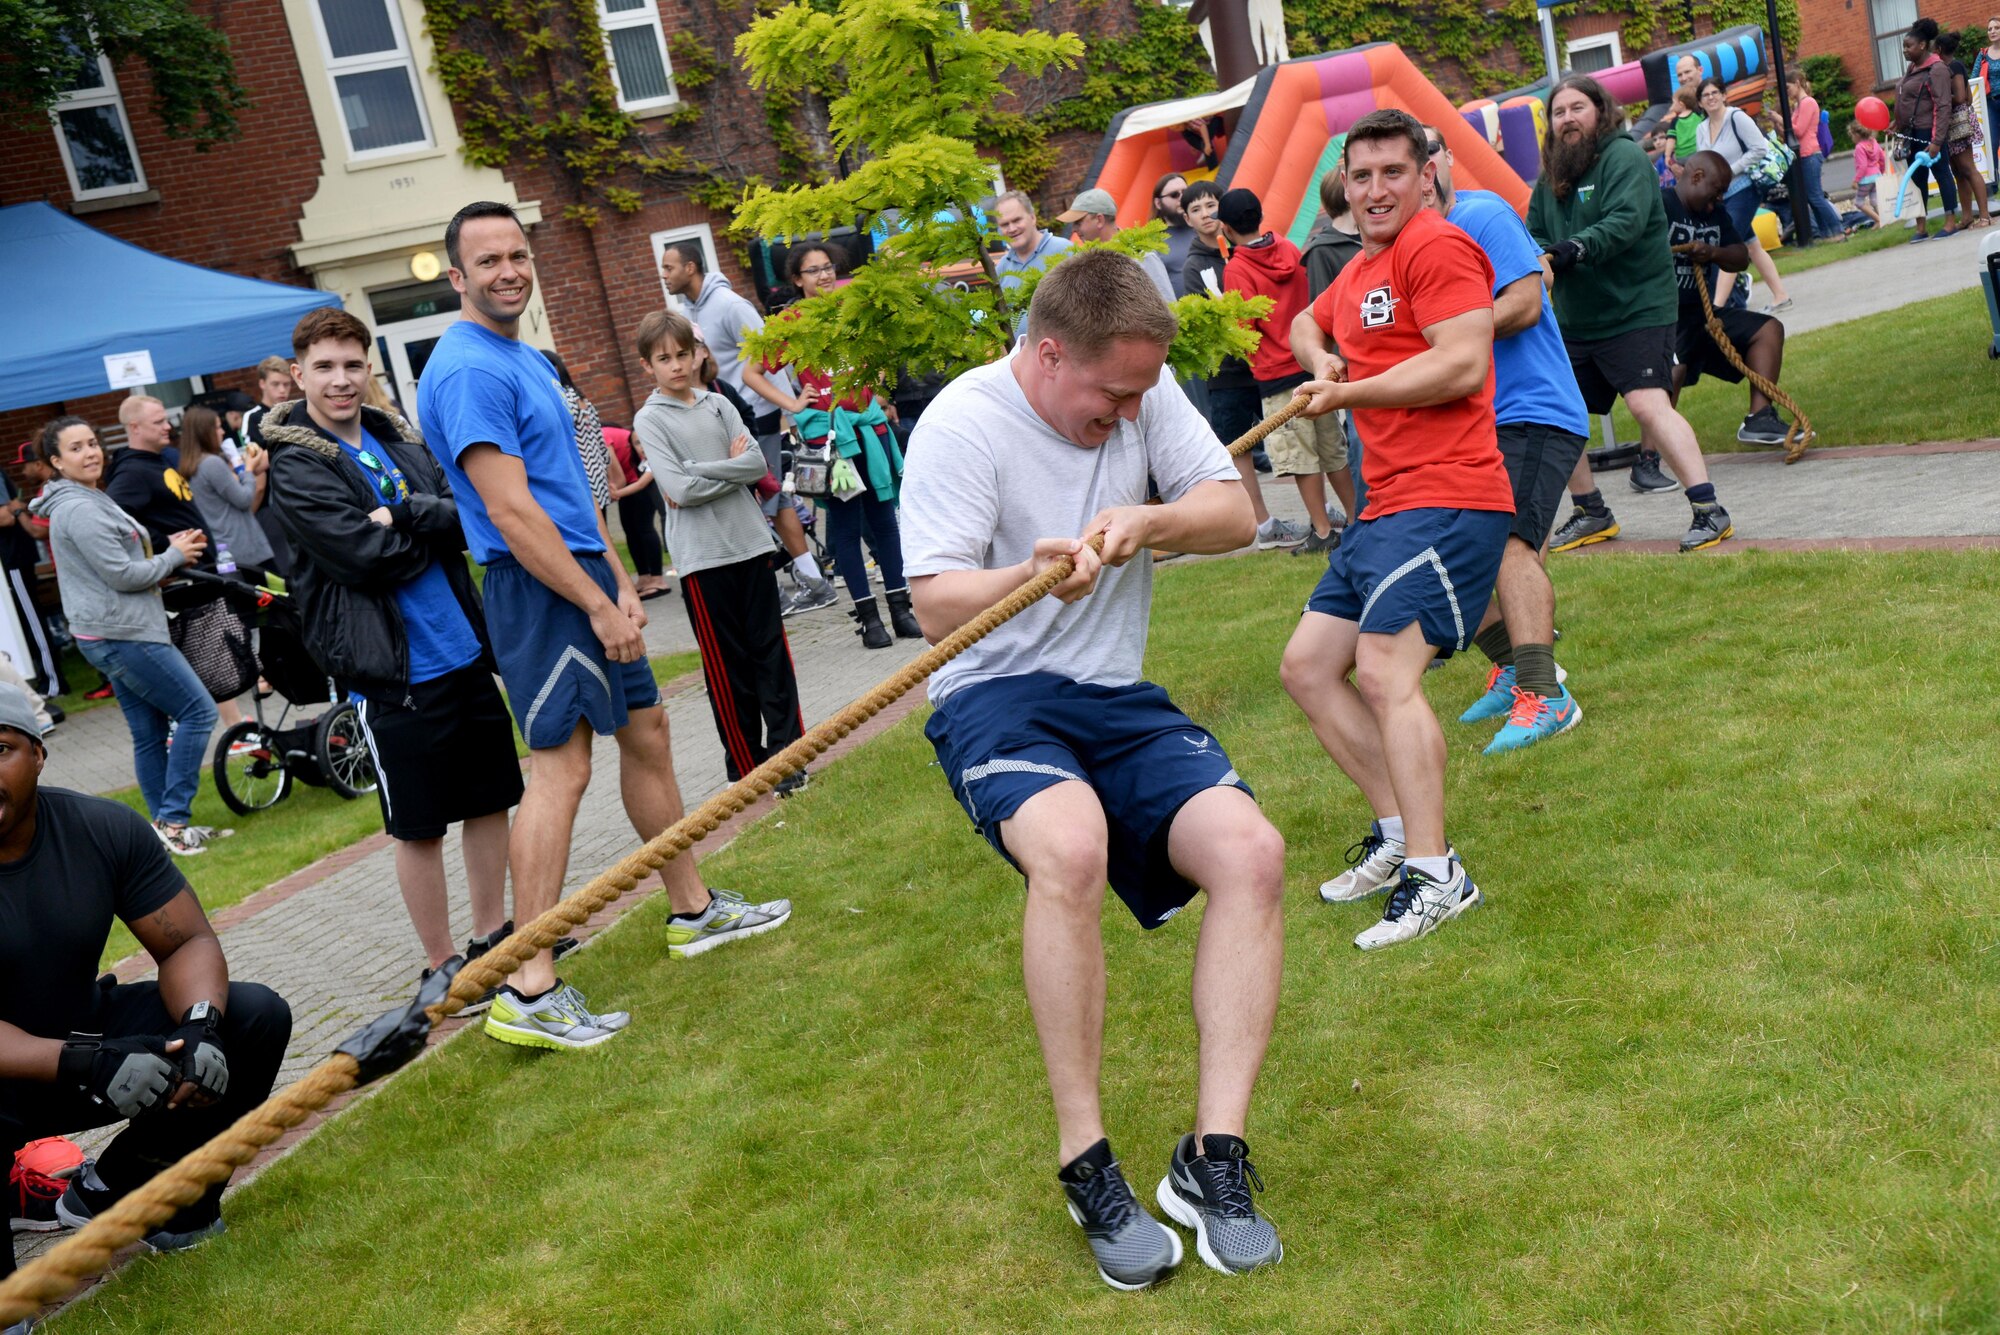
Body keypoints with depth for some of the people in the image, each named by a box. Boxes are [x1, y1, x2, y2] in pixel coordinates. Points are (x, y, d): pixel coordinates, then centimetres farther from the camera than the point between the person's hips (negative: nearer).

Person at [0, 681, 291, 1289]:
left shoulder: (105, 828, -11)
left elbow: (188, 941, -7)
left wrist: (199, 1025, -28)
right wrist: (83, 1064, -42)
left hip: (84, 1029, 5)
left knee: (257, 1017, -14)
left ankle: (111, 1191, 1)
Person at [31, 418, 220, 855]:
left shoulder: (92, 501, 17)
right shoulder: (79, 509, -16)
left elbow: (124, 559, 21)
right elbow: (123, 576, -20)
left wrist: (171, 545, 5)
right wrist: (175, 556, -7)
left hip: (119, 634, 10)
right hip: (121, 635, -10)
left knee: (150, 734, 12)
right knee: (197, 710, -10)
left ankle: (168, 828, 18)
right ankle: (173, 820, -8)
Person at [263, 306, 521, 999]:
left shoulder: (396, 437, 11)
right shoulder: (295, 465, -8)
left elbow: (469, 517, -1)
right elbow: (367, 556, -18)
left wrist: (402, 518, -16)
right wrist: (435, 527, -5)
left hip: (465, 649, 6)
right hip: (392, 669, -6)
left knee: (490, 799, 14)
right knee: (419, 826, 3)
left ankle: (493, 935, 30)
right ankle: (441, 966, 18)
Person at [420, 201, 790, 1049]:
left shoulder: (526, 358, 17)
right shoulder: (468, 369, -15)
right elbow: (511, 511, -21)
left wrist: (619, 580, 12)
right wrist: (599, 604, -19)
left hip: (580, 571, 10)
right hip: (538, 589, -10)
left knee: (647, 733, 16)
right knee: (560, 768, -12)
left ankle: (694, 910, 30)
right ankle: (528, 993, -9)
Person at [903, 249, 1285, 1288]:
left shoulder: (1140, 386, 4)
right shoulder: (963, 423, -12)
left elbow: (1233, 513, 2)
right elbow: (937, 605, -17)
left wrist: (1150, 522, -19)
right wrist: (1030, 576, -38)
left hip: (1119, 699, 6)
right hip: (997, 697, -5)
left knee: (1250, 850, -20)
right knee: (1070, 845, -36)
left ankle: (1214, 1155, -12)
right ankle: (1087, 1166, -19)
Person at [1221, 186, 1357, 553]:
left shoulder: (1235, 269, -12)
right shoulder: (1288, 249, 7)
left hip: (1277, 375, -6)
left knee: (1302, 458, 1)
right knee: (1333, 449, 14)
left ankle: (1322, 532, 4)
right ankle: (1355, 519, 20)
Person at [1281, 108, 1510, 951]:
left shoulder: (1437, 249, -7)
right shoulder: (1356, 273, 21)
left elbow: (1462, 363, -19)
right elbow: (1309, 322, 42)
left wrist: (1349, 394, -10)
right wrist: (1322, 358, 18)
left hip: (1447, 502, -10)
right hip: (1385, 509, 10)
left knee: (1384, 673, -22)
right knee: (1307, 668, 10)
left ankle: (1436, 876, -18)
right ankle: (1399, 833, 15)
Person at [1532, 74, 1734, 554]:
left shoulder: (1622, 157, -9)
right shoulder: (1551, 176, 13)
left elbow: (1626, 220, -24)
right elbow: (1534, 234, 10)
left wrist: (1577, 247, -37)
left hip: (1636, 313, -8)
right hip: (1575, 321, 8)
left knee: (1649, 404, -22)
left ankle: (1708, 509, -18)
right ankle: (1591, 513, 24)